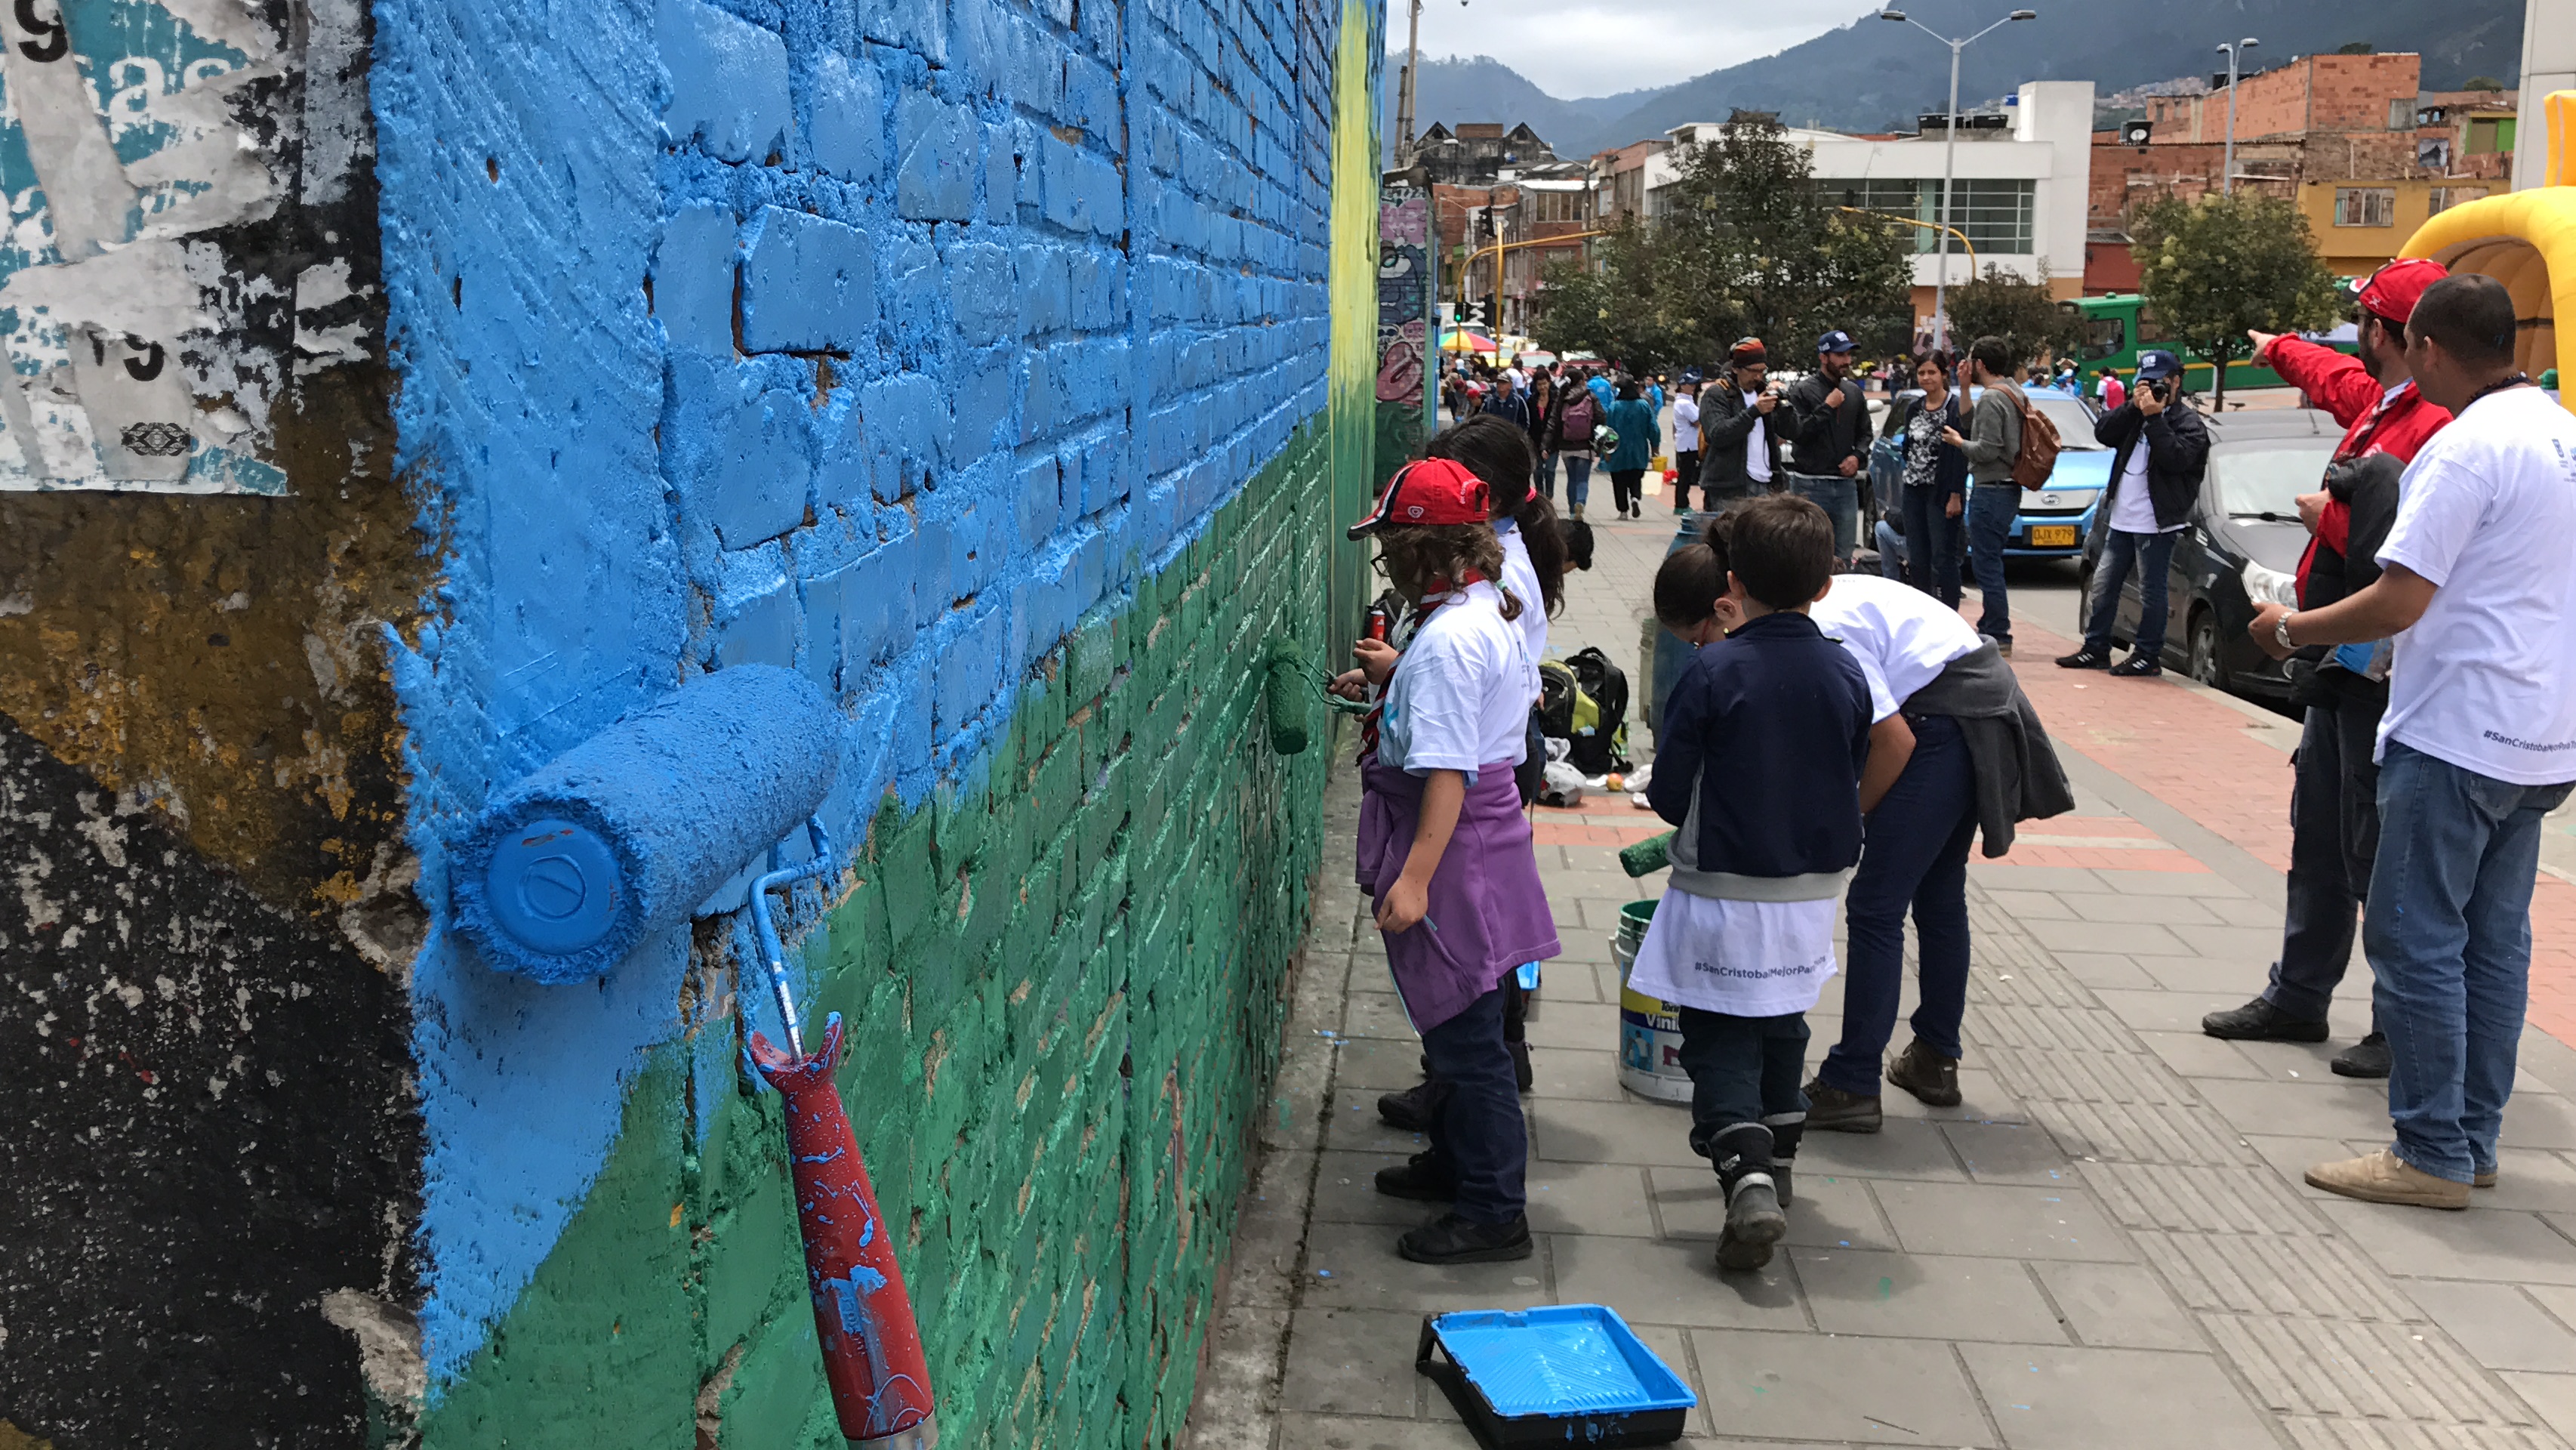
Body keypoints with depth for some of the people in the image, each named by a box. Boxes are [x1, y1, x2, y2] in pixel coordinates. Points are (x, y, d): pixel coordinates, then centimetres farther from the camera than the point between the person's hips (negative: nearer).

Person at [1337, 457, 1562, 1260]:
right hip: (1490, 826, 10)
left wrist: (1415, 877, -28)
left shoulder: (1446, 640, -23)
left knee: (1466, 1035, -1)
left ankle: (1493, 1215, 9)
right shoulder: (1489, 609, 7)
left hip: (1453, 845, -10)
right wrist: (1398, 675, 29)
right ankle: (1456, 1162, 39)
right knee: (1458, 1025, 23)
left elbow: (1448, 771, -27)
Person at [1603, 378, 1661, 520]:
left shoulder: (1614, 407, -8)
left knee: (1620, 483, 8)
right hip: (1639, 454, 2)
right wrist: (1654, 451, 9)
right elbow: (1654, 430, -1)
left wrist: (1607, 452, 3)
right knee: (1636, 479, 14)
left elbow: (1608, 430, -7)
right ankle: (1635, 498, -14)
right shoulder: (1644, 406, -2)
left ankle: (1623, 511, 5)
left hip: (1618, 454, -2)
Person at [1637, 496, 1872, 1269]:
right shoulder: (1845, 674, -3)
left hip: (1724, 893, -5)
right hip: (1812, 891, 5)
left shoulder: (1712, 674, -18)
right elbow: (1849, 784, 6)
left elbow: (1670, 793, -12)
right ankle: (1776, 1161, 39)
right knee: (1782, 1025, 24)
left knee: (1720, 1041, 4)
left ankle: (1748, 1182, -14)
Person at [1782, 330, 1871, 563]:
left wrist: (1858, 456, 2)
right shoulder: (1804, 391, -5)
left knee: (1845, 556, 7)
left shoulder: (1854, 392, 13)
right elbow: (1796, 433, -14)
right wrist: (1827, 408, -16)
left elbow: (1864, 432, 21)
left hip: (1846, 483, 5)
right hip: (1810, 484, -5)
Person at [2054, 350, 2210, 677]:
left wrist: (2154, 417, -20)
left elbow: (2175, 457, -21)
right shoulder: (2136, 414, 14)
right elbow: (2103, 433, 1)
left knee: (2150, 591, -1)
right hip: (2120, 519, 7)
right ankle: (2096, 648, 21)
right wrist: (2133, 406, -9)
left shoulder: (2189, 423, -4)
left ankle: (2147, 656, 7)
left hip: (2155, 524, -7)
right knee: (2104, 585, 12)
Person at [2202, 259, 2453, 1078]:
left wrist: (2332, 515, -13)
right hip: (2342, 667, 10)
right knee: (2320, 839, 17)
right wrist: (2276, 350, 54)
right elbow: (2335, 377, 36)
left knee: (2376, 854, -5)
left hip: (2379, 669, -10)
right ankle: (2298, 997, 29)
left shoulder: (2433, 425, -20)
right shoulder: (2377, 399, 11)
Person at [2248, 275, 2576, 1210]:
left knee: (2416, 941, -2)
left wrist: (2289, 630, -6)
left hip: (2457, 736, -9)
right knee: (2492, 940, 14)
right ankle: (2473, 1141, 22)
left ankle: (2431, 1155, 3)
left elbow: (2396, 605, -20)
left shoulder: (2466, 449, -18)